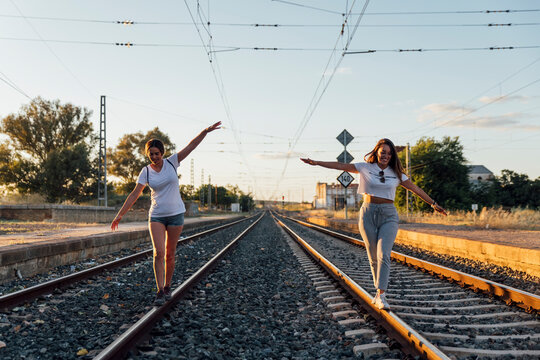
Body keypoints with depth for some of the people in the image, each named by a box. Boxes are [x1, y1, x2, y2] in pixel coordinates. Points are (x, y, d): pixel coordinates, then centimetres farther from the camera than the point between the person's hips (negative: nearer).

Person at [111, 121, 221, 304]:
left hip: (176, 214, 0)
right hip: (156, 216, 0)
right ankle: (160, 291, -8)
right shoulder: (146, 172, -1)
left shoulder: (171, 162, -2)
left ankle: (167, 285, 24)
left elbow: (191, 146, -7)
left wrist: (206, 131, -16)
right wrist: (120, 215, -5)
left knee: (170, 254, 6)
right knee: (158, 252, -13)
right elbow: (134, 194, -2)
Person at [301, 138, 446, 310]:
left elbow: (416, 189, 13)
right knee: (373, 257, 5)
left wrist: (434, 204, 15)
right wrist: (316, 162, -6)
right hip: (368, 213, 0)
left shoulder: (396, 173, 7)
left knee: (383, 255, -16)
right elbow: (340, 166, -1)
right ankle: (380, 291, 21)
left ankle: (381, 296, -16)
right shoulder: (365, 168, 3)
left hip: (388, 215, 0)